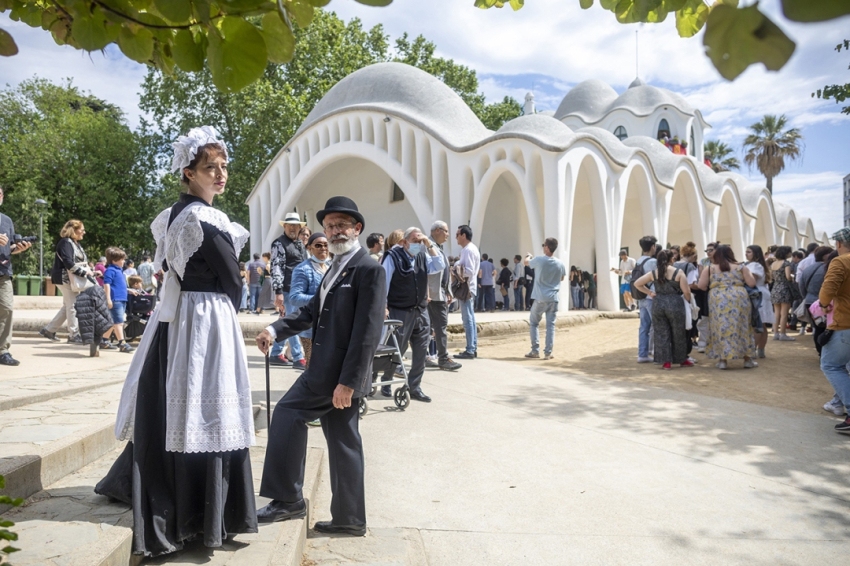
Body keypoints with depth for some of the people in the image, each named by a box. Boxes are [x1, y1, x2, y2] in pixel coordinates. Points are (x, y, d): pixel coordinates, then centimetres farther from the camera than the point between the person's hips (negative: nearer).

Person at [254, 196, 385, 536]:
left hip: (340, 372, -9)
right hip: (328, 368, 9)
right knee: (343, 443, 12)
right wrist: (275, 330, 1)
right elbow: (312, 311, 16)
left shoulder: (369, 270, -14)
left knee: (288, 412, -3)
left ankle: (288, 499, 8)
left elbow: (368, 332, -20)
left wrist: (348, 381, -23)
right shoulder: (336, 268, 16)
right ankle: (349, 518, 23)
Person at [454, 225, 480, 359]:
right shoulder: (471, 248, 17)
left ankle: (470, 351, -5)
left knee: (467, 319, -8)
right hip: (469, 288, 10)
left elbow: (469, 271, -22)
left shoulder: (468, 250, -14)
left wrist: (457, 272, -11)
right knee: (470, 319, 12)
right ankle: (473, 348, 17)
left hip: (466, 288, -10)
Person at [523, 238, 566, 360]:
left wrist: (528, 256, 36)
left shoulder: (539, 260, -9)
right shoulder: (560, 263, -1)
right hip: (553, 298, 2)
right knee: (550, 325, 6)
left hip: (540, 298, -2)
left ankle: (535, 351, 9)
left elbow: (527, 262, 14)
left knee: (533, 323, 13)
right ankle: (548, 353, 4)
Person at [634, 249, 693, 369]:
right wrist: (689, 301, 11)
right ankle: (682, 359, 24)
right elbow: (686, 292, -7)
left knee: (661, 333, 8)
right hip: (675, 304, -2)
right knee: (678, 333, 12)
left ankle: (666, 361, 8)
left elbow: (637, 284, 8)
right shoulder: (678, 272, -6)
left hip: (658, 304, 3)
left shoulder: (654, 273, 4)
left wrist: (649, 293, 11)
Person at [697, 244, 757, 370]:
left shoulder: (709, 268, 6)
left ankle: (723, 360, 4)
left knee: (721, 328, 4)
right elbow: (752, 283, 5)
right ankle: (747, 359, 16)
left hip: (718, 300, -1)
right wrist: (749, 273, 25)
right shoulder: (741, 267, 8)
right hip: (739, 299, 1)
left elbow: (701, 286, 2)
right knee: (742, 327, 10)